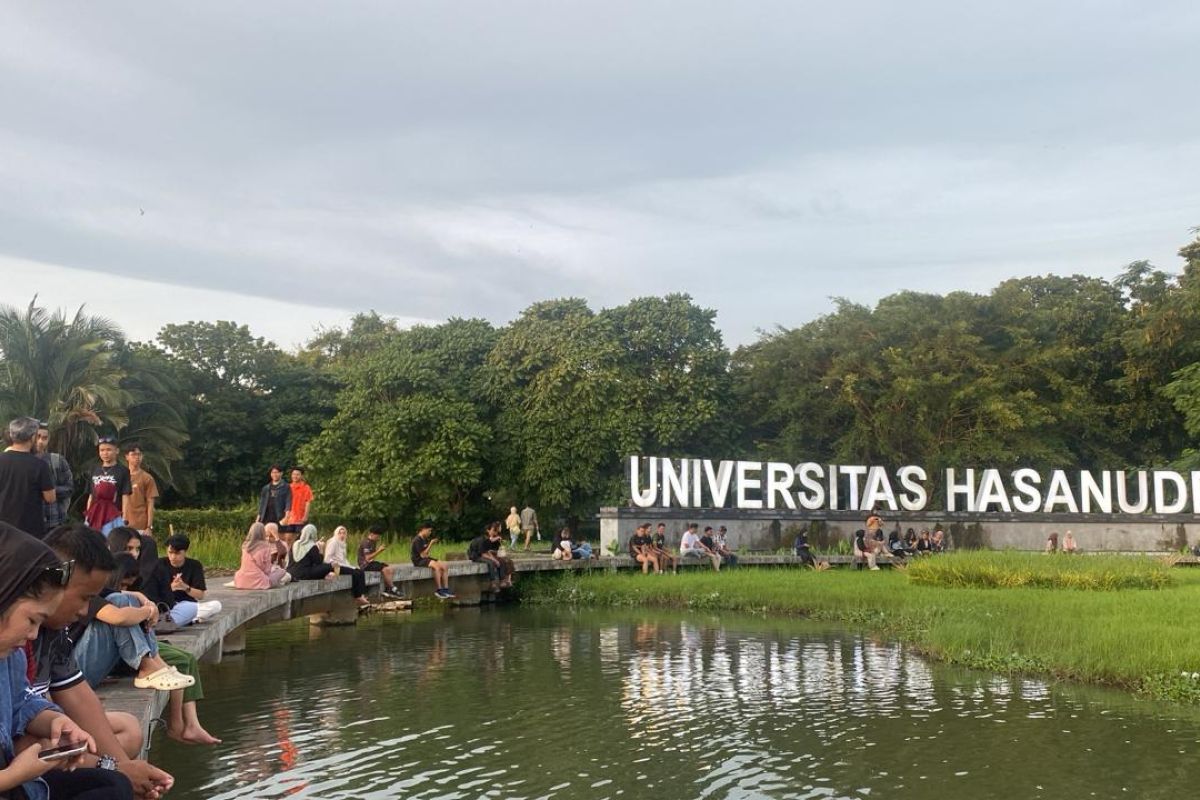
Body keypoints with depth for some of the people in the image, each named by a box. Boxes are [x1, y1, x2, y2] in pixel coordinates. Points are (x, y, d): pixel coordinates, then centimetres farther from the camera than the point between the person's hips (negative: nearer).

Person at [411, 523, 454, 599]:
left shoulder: (425, 539, 13)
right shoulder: (417, 540, -15)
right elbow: (422, 555, -20)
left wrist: (431, 544, 1)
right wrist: (431, 544, -17)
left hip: (426, 559, 9)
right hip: (419, 560, -9)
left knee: (445, 567, -8)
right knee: (436, 566, -33)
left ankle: (446, 589, -11)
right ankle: (438, 590, -29)